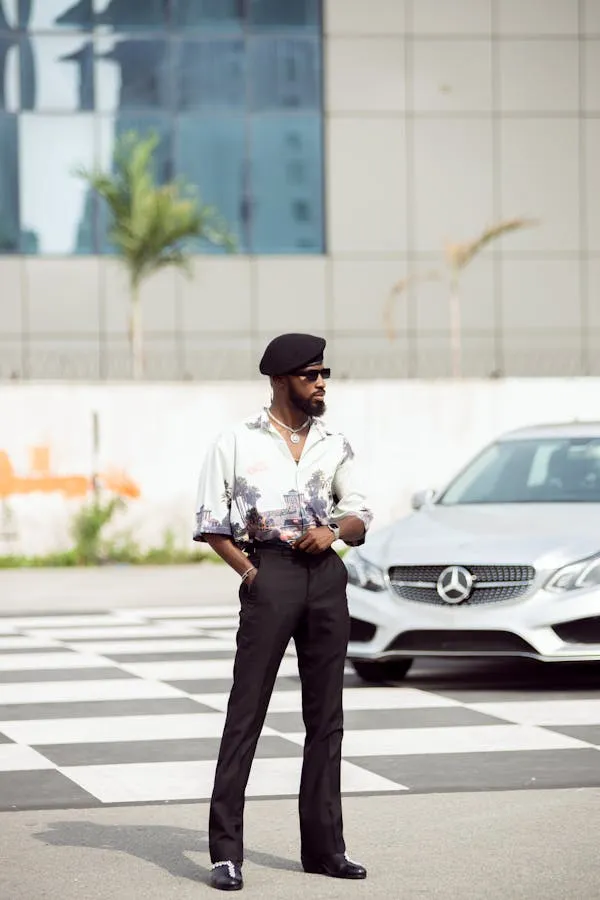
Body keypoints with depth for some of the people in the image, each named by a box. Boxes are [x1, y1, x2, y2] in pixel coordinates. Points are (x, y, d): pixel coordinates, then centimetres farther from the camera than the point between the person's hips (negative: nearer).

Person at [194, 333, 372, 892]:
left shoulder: (334, 446, 16)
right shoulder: (237, 443, 5)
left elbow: (359, 519, 14)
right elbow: (210, 524, 3)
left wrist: (334, 530, -7)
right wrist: (247, 569, -9)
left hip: (326, 573, 5)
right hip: (270, 573, -4)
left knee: (326, 714, 7)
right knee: (246, 710, -7)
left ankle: (323, 846, 14)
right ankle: (225, 851, -7)